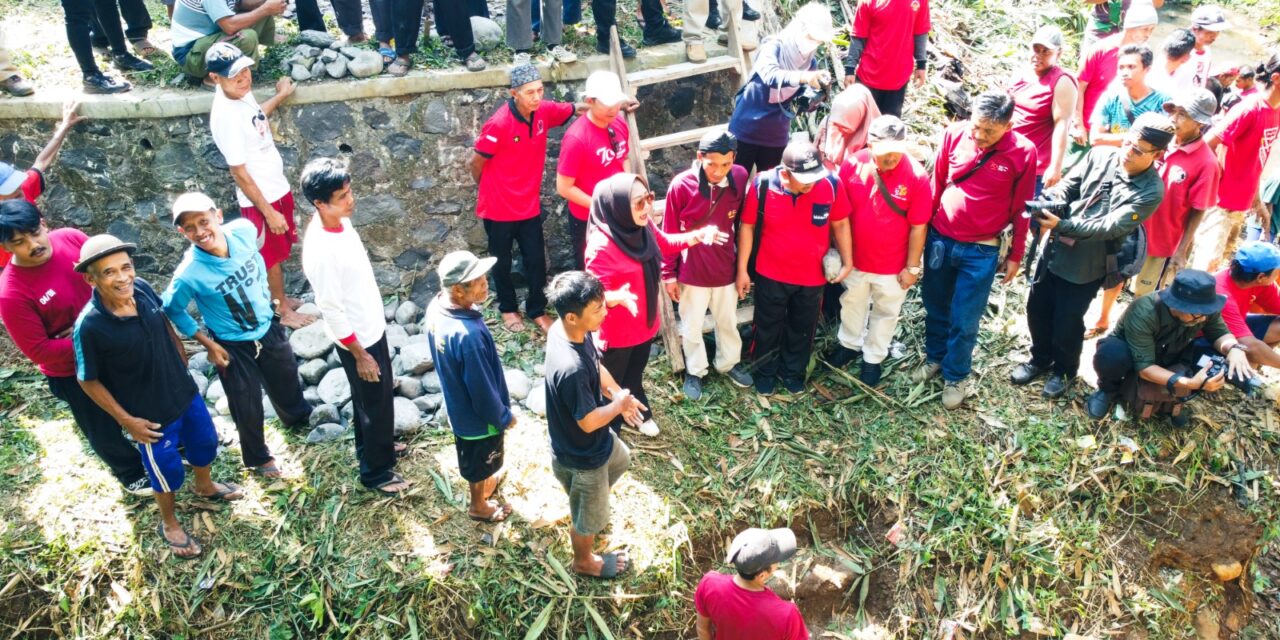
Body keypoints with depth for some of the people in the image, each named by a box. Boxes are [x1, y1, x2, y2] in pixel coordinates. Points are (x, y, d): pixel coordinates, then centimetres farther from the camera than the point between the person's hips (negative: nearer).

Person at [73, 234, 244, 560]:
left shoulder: (143, 289, -17)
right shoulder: (89, 326, -31)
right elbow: (88, 381, -17)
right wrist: (127, 420, -13)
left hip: (184, 391, 5)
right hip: (150, 413, -5)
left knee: (205, 442, 27)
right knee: (168, 469, 17)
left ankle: (205, 486, 59)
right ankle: (169, 524, 46)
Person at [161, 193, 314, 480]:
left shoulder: (244, 231, -23)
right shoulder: (189, 274, -32)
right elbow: (171, 310, -12)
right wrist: (209, 344, -10)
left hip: (269, 329, 4)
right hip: (233, 346, -4)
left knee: (286, 380, 29)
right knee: (247, 408, 15)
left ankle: (298, 416, 63)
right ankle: (258, 457, 44)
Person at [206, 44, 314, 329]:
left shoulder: (241, 92, -5)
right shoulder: (226, 115, -30)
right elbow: (239, 172, -25)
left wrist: (280, 97, 26)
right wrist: (268, 212, -20)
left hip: (277, 187, 8)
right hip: (260, 198, -8)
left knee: (280, 251, 24)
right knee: (272, 255, 11)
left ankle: (280, 297, 44)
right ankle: (283, 310, 30)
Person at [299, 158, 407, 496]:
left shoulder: (341, 221, -6)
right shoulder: (320, 251, -33)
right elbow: (331, 311, -25)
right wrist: (360, 354, -17)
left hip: (372, 327, 9)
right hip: (357, 339, -9)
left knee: (372, 398, 28)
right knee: (375, 404, 9)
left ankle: (371, 445, 51)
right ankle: (376, 471, 29)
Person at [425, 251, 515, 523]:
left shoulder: (437, 306, -15)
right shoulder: (468, 335, -42)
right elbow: (482, 389, -29)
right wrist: (504, 417, -11)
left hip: (457, 403, 7)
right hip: (477, 412, -7)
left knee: (471, 456, 33)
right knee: (481, 461, 22)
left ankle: (482, 483, 60)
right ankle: (479, 506, 48)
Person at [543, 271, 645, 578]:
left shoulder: (566, 329, -15)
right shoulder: (572, 369, -43)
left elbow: (597, 366, 3)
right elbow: (588, 422, -31)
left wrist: (619, 394, -10)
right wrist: (619, 404, -15)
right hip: (582, 455, -8)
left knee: (620, 460, 38)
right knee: (590, 516, 21)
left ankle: (593, 503, 64)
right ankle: (584, 561, 51)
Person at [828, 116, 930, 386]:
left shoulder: (916, 176, -23)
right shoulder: (852, 165, -16)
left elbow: (918, 227, -14)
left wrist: (912, 267, -10)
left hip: (893, 266, -2)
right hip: (855, 259, 2)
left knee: (885, 313, 19)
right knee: (852, 304, 25)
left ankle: (873, 358, 41)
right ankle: (849, 344, 51)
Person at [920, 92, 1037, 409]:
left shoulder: (1024, 153, -14)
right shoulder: (955, 134, -10)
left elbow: (1021, 208, -3)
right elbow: (936, 182, 3)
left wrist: (1015, 255, 3)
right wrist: (922, 226, 7)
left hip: (981, 252, -2)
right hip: (940, 239, 3)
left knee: (964, 321, 7)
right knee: (935, 307, 20)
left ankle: (956, 376, 29)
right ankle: (934, 357, 43)